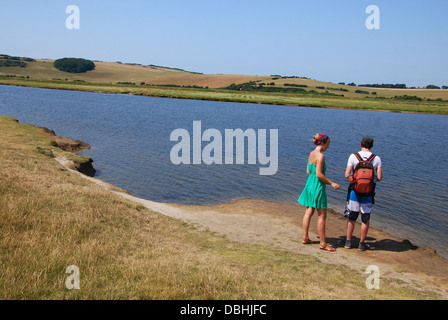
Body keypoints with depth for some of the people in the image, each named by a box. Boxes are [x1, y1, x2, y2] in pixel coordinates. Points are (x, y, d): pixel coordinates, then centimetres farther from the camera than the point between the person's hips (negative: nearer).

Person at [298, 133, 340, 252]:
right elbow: (319, 174, -22)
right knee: (322, 215, -1)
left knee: (308, 212, 15)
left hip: (310, 183, 9)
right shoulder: (320, 155, -17)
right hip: (318, 186, -9)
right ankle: (323, 243, 4)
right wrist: (331, 183, -13)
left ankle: (305, 238, 23)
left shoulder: (311, 154, 9)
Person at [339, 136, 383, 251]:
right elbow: (379, 178, -4)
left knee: (351, 217, 11)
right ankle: (362, 244, 18)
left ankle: (348, 242, 20)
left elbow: (347, 175, -7)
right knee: (365, 219, 11)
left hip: (355, 191, 0)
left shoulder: (353, 156, -6)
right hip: (368, 193, 0)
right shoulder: (377, 159, -3)